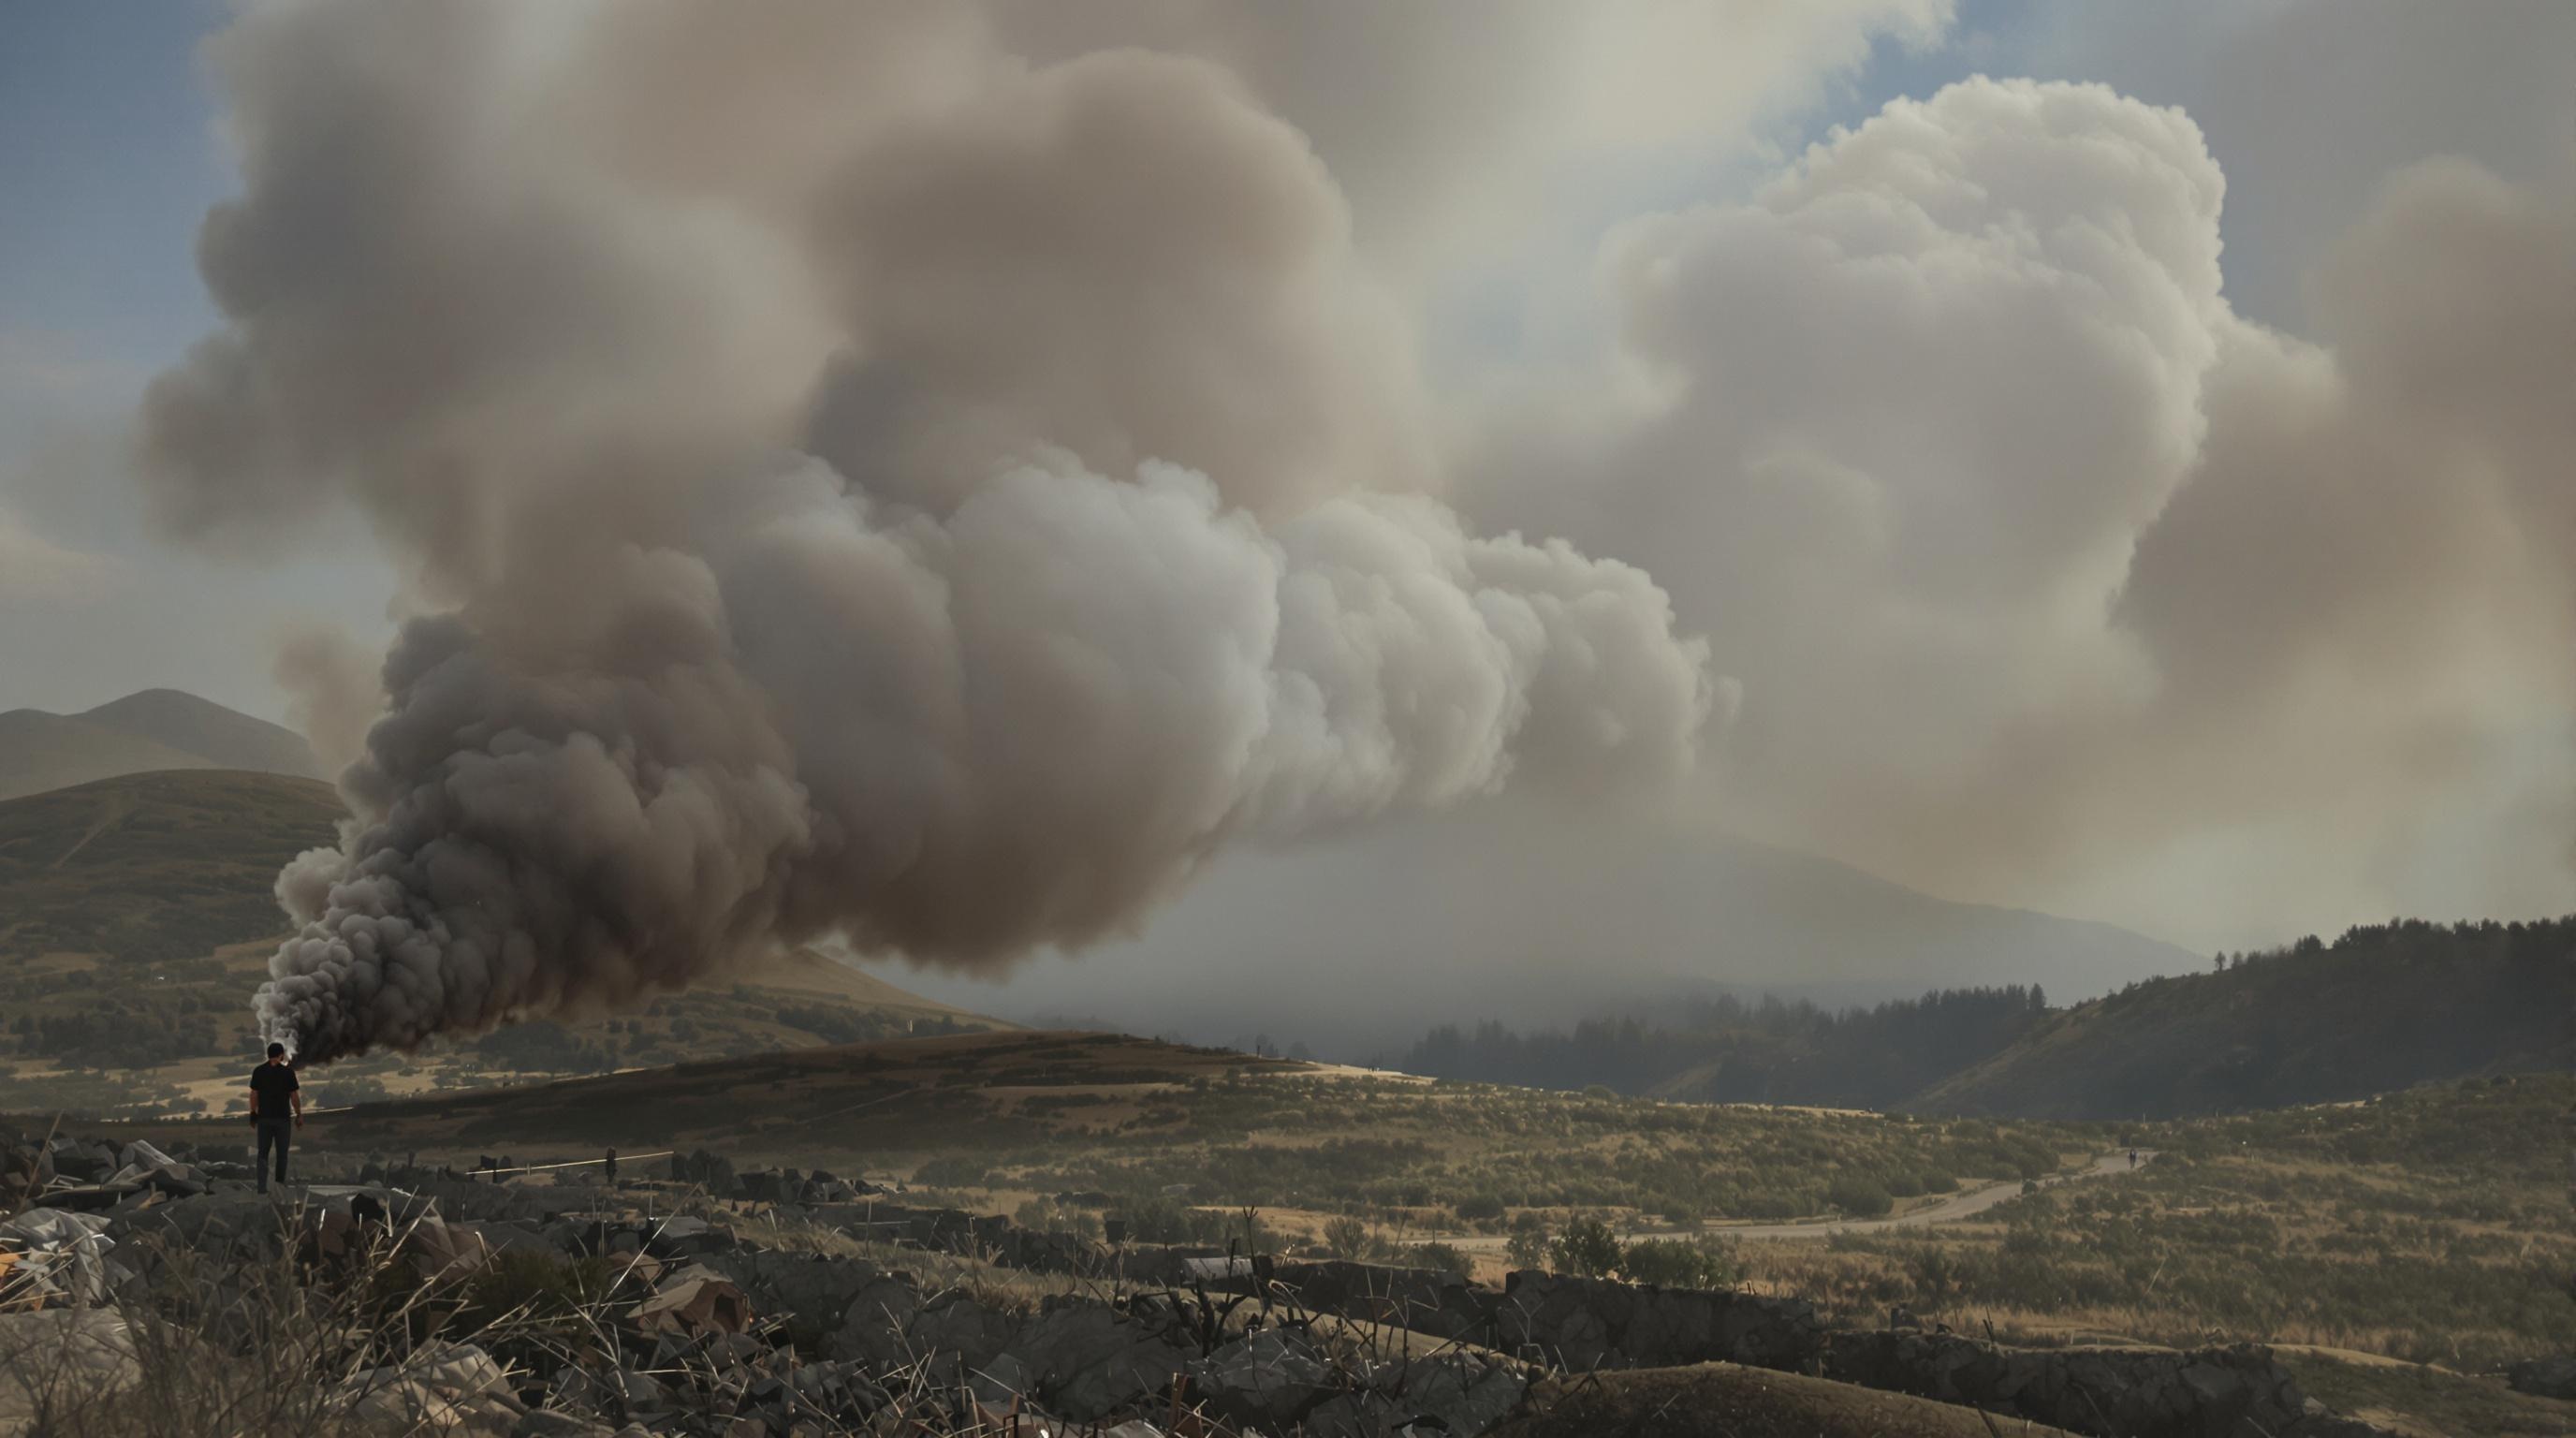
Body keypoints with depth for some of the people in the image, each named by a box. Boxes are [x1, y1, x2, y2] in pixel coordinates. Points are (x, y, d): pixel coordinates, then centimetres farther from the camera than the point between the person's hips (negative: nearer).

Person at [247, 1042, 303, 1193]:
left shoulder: (258, 1071, -2)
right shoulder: (287, 1072, -9)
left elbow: (254, 1095, 0)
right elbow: (295, 1096, -6)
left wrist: (253, 1114, 9)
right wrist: (299, 1115, 4)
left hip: (264, 1117, 2)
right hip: (283, 1118, -2)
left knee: (263, 1152, 6)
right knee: (282, 1152, 12)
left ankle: (262, 1186, 0)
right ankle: (280, 1182, 15)